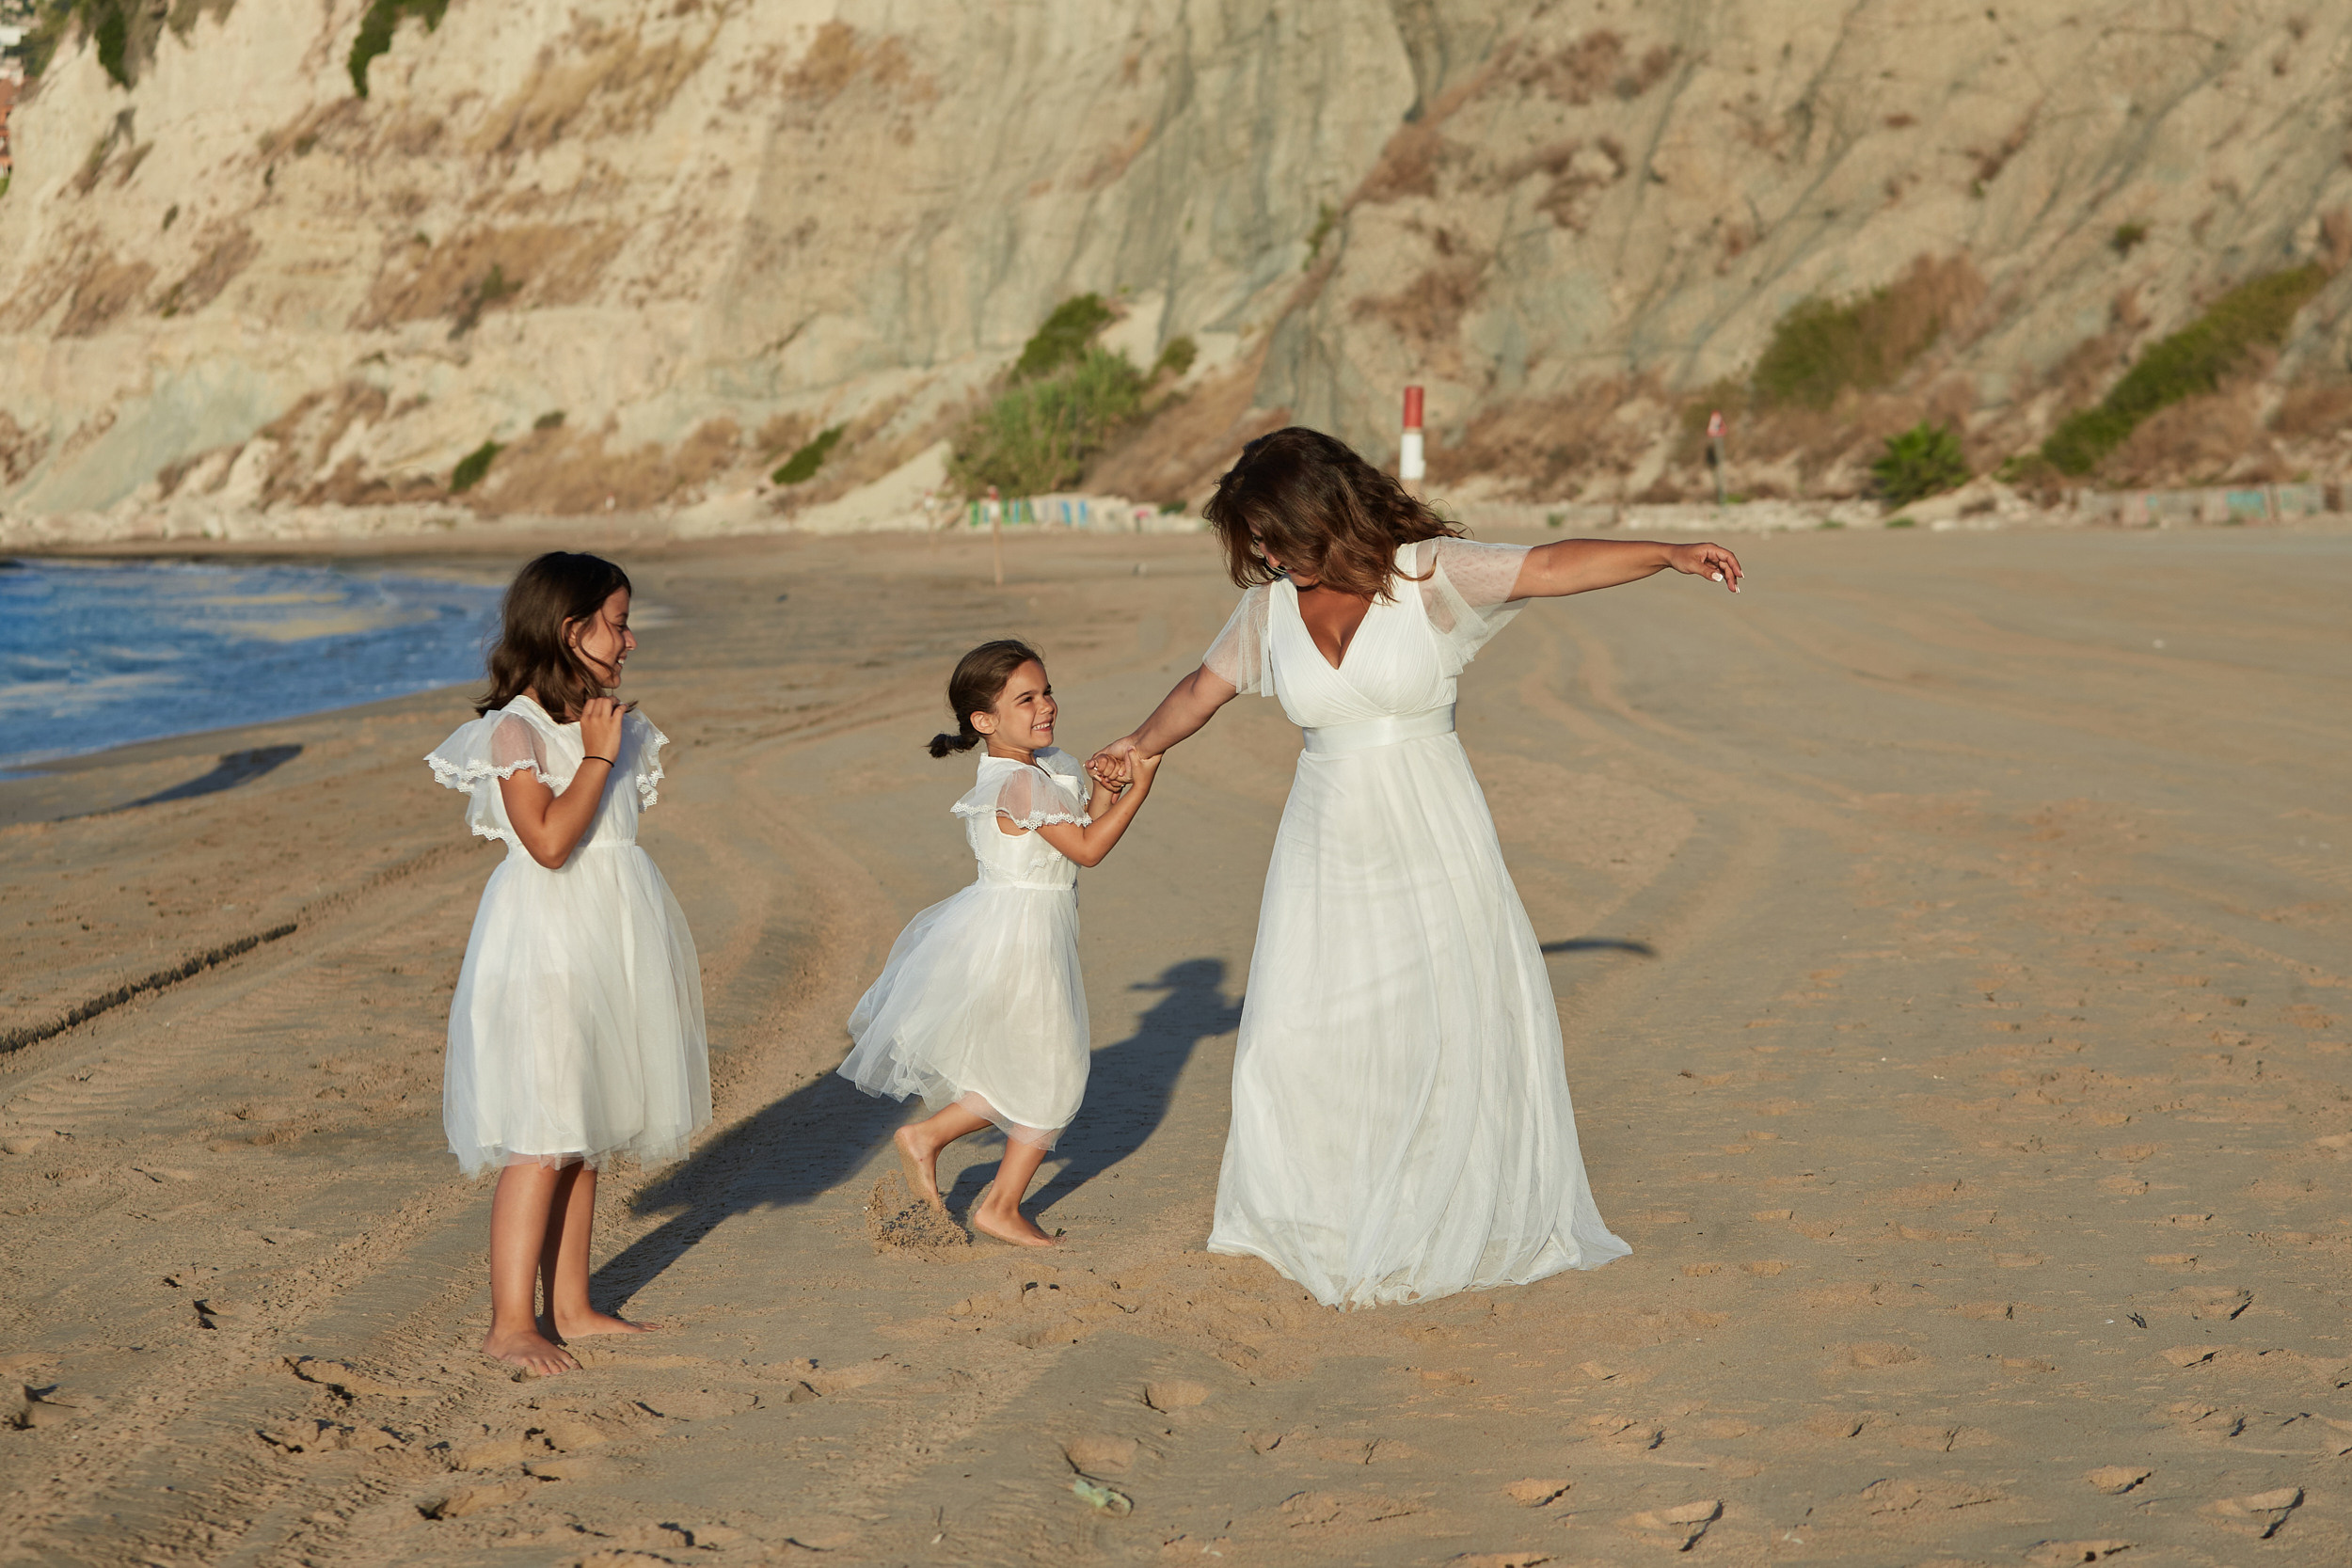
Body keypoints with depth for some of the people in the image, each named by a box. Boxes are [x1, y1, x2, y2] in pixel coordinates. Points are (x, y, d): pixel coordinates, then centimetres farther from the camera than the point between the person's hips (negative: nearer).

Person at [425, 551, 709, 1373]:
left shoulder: (612, 723, 12)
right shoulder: (516, 728, -13)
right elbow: (550, 841, -24)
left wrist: (665, 956, 17)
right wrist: (598, 756, -19)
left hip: (606, 948, 8)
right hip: (546, 944, -8)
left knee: (585, 1133, 12)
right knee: (541, 1138, -9)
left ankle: (570, 1305, 20)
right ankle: (510, 1322, -4)